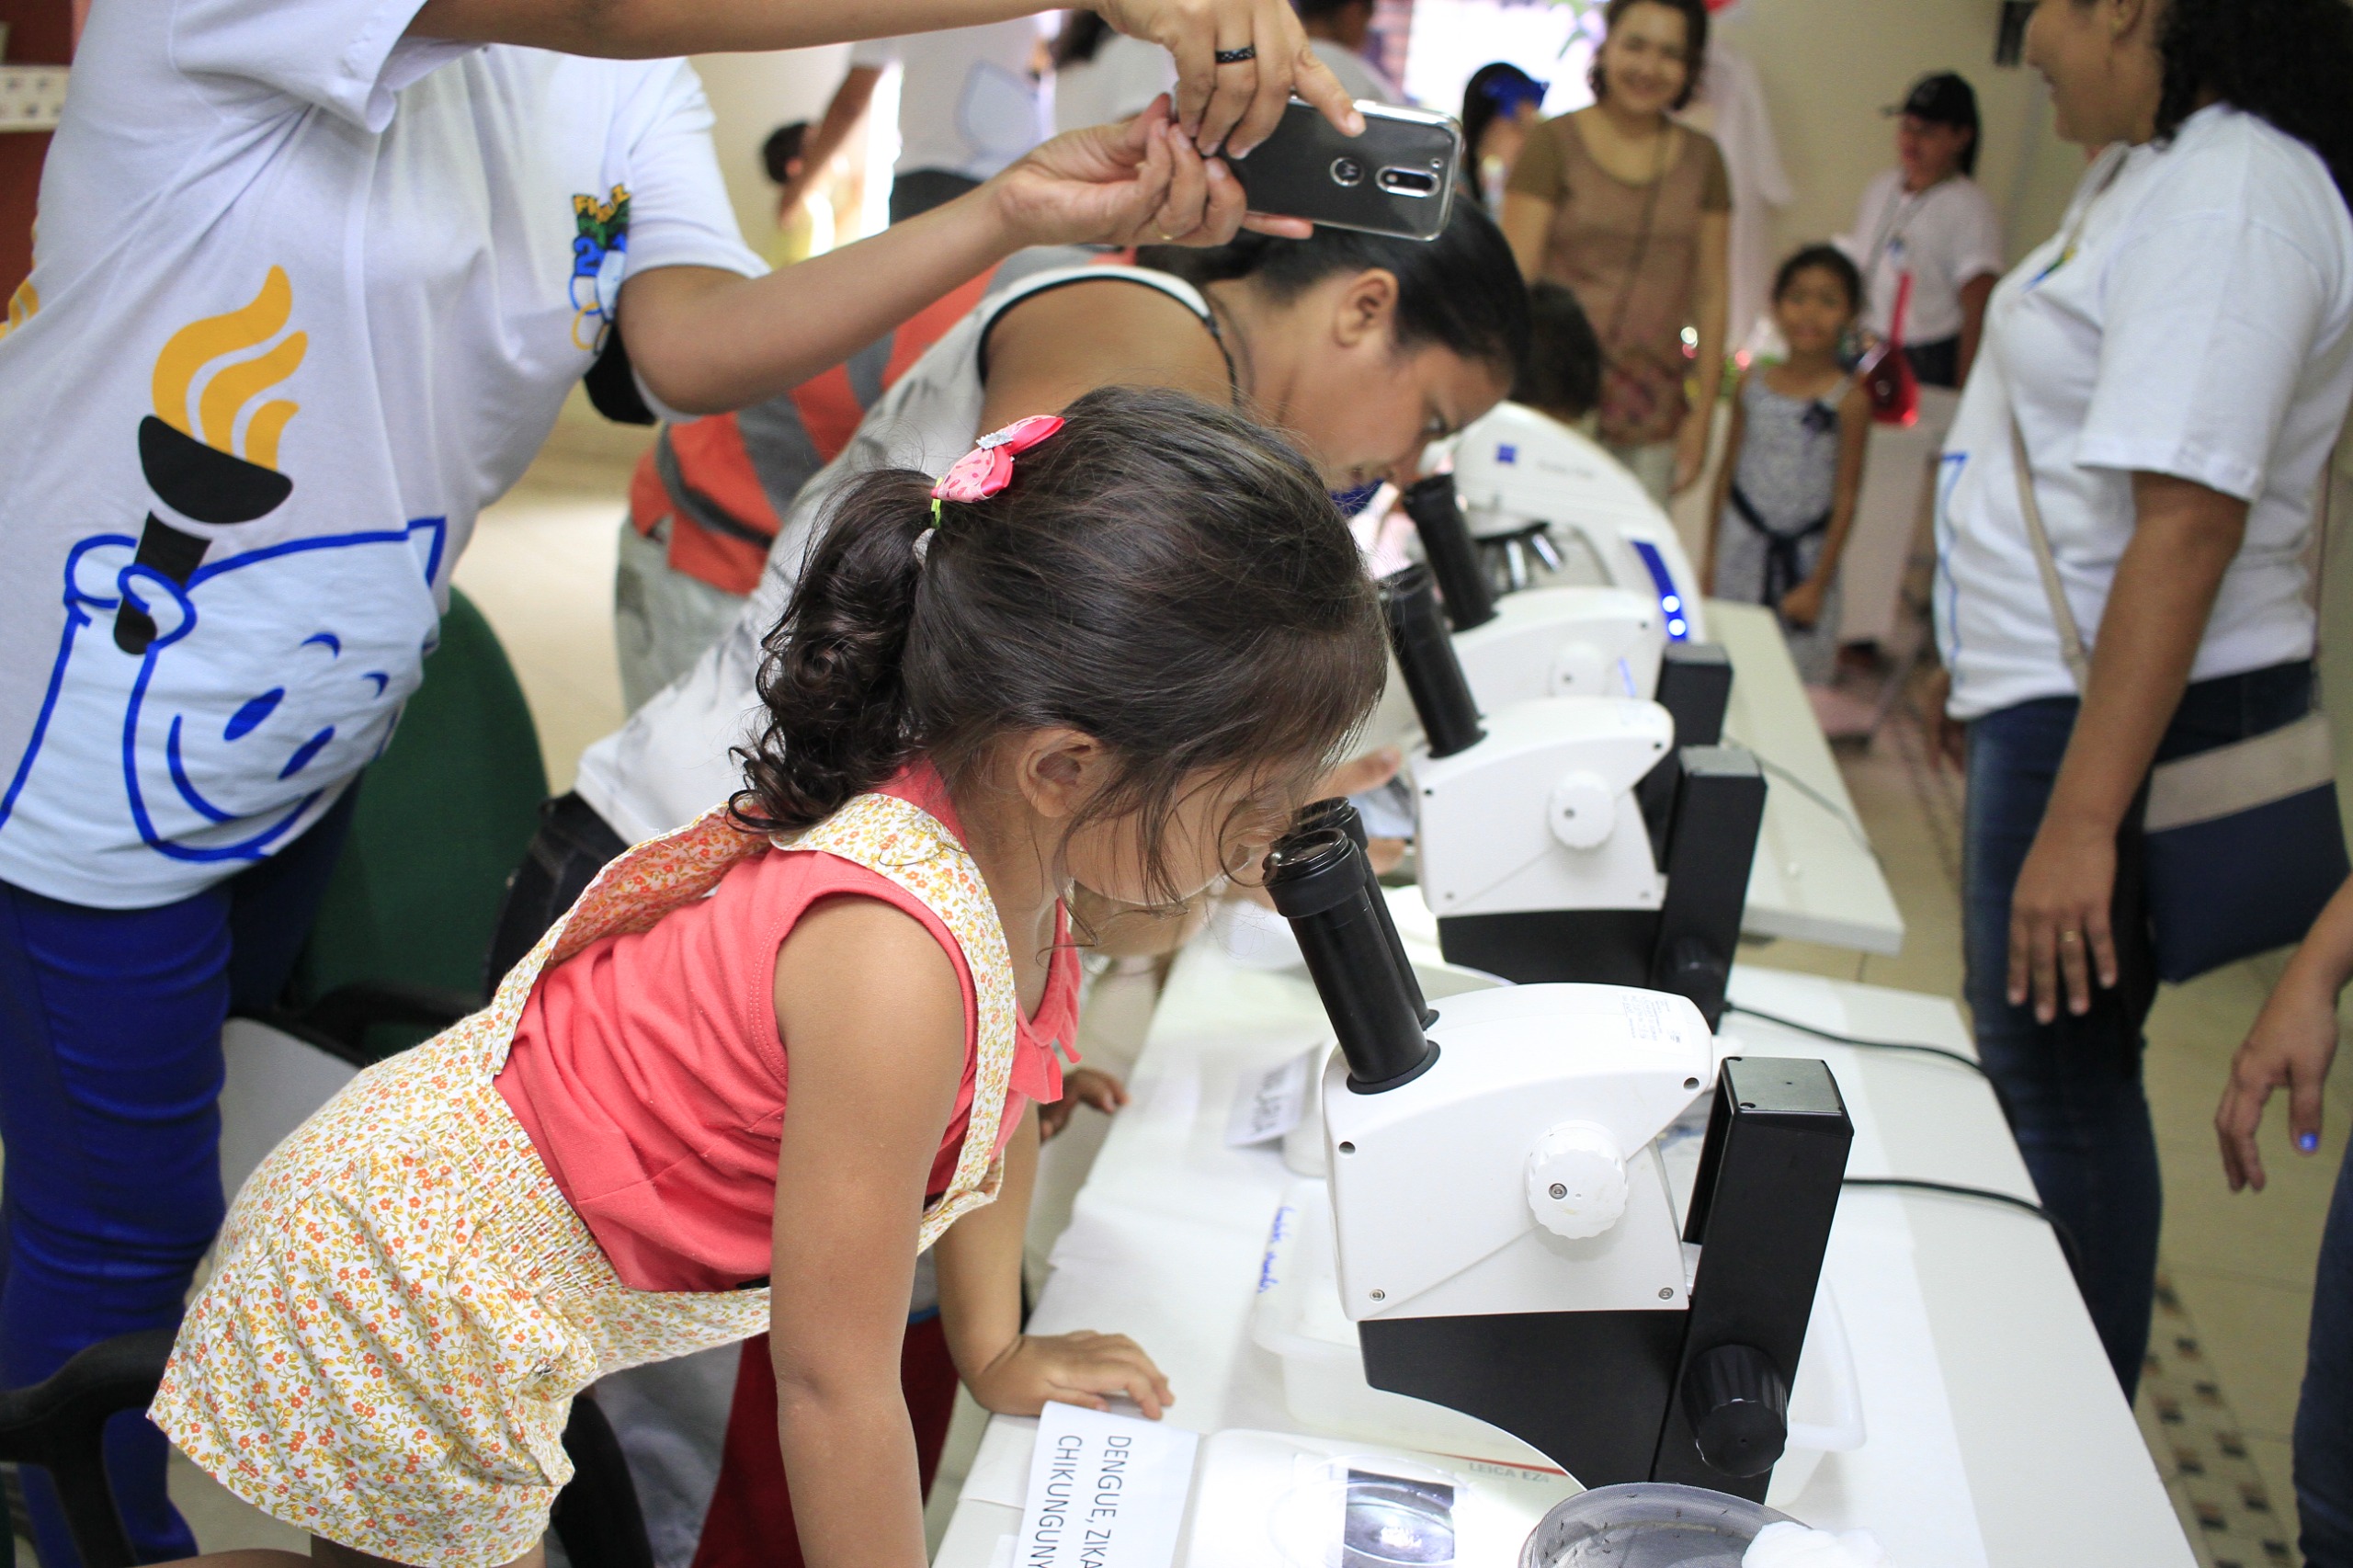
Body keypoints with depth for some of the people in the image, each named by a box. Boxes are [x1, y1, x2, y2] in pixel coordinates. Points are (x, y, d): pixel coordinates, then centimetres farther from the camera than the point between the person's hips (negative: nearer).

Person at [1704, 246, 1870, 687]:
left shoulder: (1849, 399, -7)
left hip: (1805, 556, -3)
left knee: (1800, 679, 0)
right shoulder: (1752, 383, 3)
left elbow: (1846, 498, -6)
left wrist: (1817, 583, -8)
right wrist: (1710, 557, 10)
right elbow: (1728, 472, 10)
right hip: (1741, 550, 3)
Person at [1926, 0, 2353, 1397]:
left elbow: (2187, 524, -27)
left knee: (2060, 1080, 0)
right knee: (2040, 1068, 18)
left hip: (2131, 706, -10)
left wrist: (2082, 816, -28)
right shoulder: (2155, 171, 12)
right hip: (2057, 693, 10)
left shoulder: (2229, 199, -21)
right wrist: (1979, 677, 25)